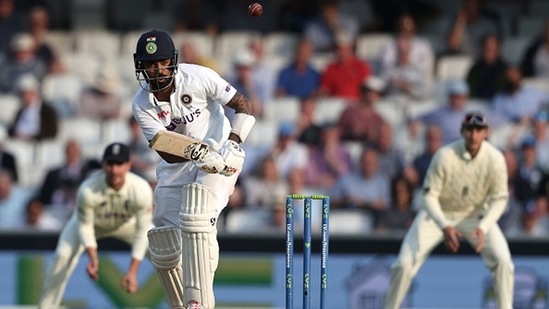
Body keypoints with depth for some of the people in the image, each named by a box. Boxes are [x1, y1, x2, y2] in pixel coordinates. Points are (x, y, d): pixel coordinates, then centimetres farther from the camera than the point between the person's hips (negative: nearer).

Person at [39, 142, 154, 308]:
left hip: (128, 223, 1)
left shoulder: (141, 189, -37)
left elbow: (142, 231, -28)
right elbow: (84, 226, -22)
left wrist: (133, 271, -33)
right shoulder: (88, 190, -38)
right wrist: (92, 257, -38)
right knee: (62, 256, -21)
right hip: (93, 221, -1)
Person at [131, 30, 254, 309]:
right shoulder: (142, 105, -11)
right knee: (163, 249, 2)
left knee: (195, 220, -29)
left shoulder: (198, 78, -18)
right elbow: (166, 151, -18)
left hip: (219, 156, -4)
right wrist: (200, 154, -37)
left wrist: (232, 145, -25)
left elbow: (244, 106, -12)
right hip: (177, 167, 4)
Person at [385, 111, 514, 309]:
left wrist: (483, 227, -27)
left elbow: (499, 199, -11)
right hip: (439, 213, -1)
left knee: (502, 259, -19)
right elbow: (429, 195, -20)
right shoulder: (445, 156, -27)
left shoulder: (495, 159, -22)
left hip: (475, 214, 1)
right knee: (405, 263, -13)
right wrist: (445, 226, -34)